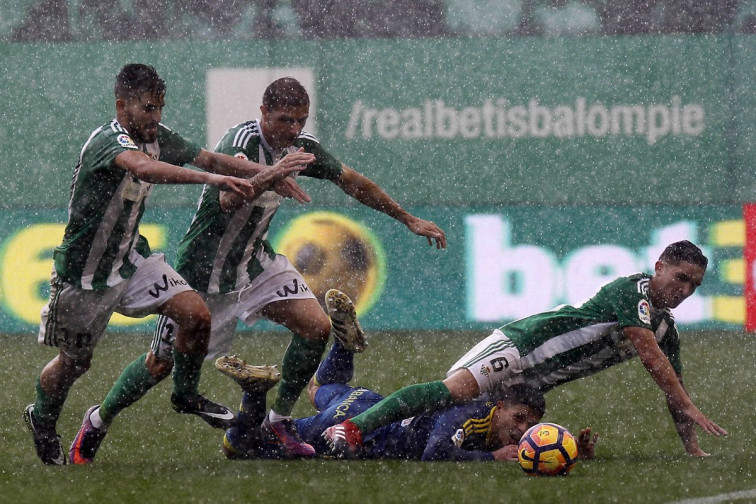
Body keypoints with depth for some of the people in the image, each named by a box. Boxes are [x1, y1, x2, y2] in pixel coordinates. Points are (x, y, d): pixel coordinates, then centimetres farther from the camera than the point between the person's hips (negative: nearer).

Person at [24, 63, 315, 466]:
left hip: (131, 258, 7)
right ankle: (41, 419, 39)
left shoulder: (156, 137, -4)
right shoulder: (108, 140, -29)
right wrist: (209, 178, -62)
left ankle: (185, 394, 14)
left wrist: (266, 173, -8)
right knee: (75, 361, 9)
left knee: (197, 315, -10)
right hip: (85, 270, -7)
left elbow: (207, 158, 5)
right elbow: (144, 167, -49)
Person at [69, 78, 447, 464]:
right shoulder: (242, 141, -27)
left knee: (317, 328, -12)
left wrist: (409, 220, 14)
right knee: (161, 363, 1)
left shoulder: (300, 146, -5)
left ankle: (279, 420, 4)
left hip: (256, 262, 6)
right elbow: (228, 202, -42)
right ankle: (99, 421, 25)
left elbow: (352, 181, 10)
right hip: (204, 269, -6)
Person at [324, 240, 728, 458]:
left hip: (533, 381, 10)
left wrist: (693, 448, 14)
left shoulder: (665, 327, 16)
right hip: (523, 342, -10)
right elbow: (649, 354, -22)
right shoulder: (631, 290, -13)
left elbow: (672, 383, 21)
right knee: (457, 388, -31)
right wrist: (689, 408, -23)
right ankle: (354, 428, -39)